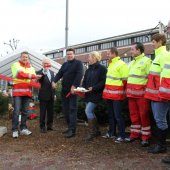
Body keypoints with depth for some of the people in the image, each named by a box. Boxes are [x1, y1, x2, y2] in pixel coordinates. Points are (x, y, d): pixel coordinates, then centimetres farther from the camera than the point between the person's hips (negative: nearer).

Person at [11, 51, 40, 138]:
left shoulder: (31, 67, 18)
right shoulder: (16, 65, 4)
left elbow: (34, 77, 6)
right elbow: (19, 74, -13)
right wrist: (30, 76, -14)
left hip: (27, 91, 5)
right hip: (17, 91, -4)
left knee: (25, 111, 8)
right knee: (16, 111, -9)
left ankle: (23, 128, 14)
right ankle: (15, 130, -4)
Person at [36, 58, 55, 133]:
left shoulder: (52, 72, 14)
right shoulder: (39, 72, -6)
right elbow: (39, 80, -26)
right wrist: (44, 71, -38)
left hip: (51, 95, 6)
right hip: (43, 95, -6)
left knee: (50, 112, 11)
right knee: (43, 112, 0)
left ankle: (49, 125, 22)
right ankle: (42, 127, 8)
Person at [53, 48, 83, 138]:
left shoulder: (78, 63, -1)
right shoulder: (64, 64, 19)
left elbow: (79, 75, -13)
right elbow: (59, 74, 12)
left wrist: (74, 86, -23)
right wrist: (54, 81, -8)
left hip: (73, 90, -7)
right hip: (64, 90, 7)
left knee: (72, 109, -9)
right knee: (65, 109, 9)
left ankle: (72, 130, -10)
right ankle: (70, 127, 19)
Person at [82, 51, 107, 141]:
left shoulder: (102, 68, -6)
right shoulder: (88, 70, 17)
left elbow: (103, 82, -14)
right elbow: (84, 82, 18)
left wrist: (93, 88, -21)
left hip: (96, 94, -8)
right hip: (88, 94, 8)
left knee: (88, 111, -16)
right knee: (90, 112, 9)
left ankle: (92, 132, -5)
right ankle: (96, 131, 23)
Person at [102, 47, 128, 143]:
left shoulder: (121, 64, -11)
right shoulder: (111, 64, 16)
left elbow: (125, 80, -14)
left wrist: (121, 91, -11)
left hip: (117, 95, -9)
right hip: (109, 94, 9)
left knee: (118, 115, -6)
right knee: (111, 115, 16)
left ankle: (122, 136, 2)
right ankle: (111, 132, 28)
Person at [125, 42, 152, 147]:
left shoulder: (146, 61, -5)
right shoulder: (132, 63, 20)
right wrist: (128, 89, 16)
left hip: (142, 93, -7)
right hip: (131, 93, 7)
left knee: (144, 115, -1)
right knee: (134, 114, 12)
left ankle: (145, 137, 8)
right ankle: (135, 134, 23)